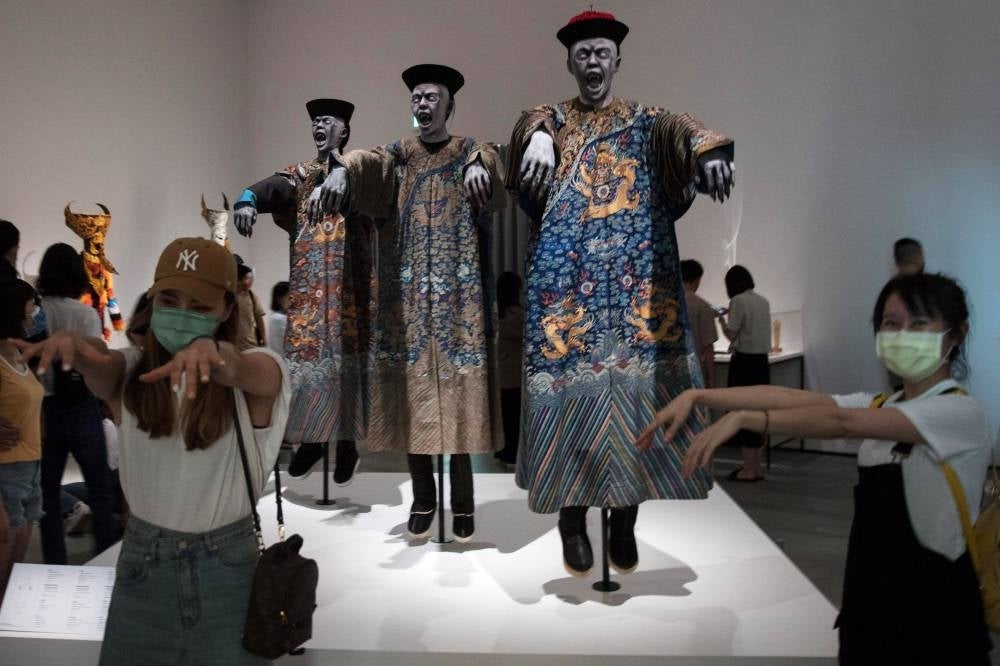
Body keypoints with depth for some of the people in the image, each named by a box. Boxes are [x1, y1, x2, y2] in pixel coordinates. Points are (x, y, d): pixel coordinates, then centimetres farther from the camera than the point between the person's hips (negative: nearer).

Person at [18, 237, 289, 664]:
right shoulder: (135, 368, -2)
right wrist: (74, 343, -47)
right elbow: (103, 369, -24)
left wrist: (214, 351, -57)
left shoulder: (257, 373, -11)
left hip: (224, 559, -2)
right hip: (143, 555, 3)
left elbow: (237, 369, -34)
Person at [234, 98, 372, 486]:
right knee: (304, 354, 2)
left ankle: (347, 443, 5)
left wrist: (338, 163, -18)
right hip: (306, 284, 3)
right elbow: (269, 188, -6)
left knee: (345, 355, -4)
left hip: (348, 283, -3)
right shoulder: (299, 174, 14)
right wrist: (247, 200, -26)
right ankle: (312, 439, 14)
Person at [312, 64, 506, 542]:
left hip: (459, 298, -1)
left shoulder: (471, 152, 8)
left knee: (459, 394, -2)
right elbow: (365, 161, -14)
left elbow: (487, 162, -17)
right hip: (407, 296, 2)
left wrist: (477, 166, -42)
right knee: (412, 394, 3)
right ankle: (423, 497, 16)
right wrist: (340, 170, -37)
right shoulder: (397, 157, 10)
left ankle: (462, 500, 10)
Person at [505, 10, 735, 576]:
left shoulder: (644, 120, 15)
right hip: (566, 271, 0)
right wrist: (539, 138, -33)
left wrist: (709, 148, -32)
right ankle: (573, 518, 7)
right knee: (569, 373, -6)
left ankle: (626, 518, 9)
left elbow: (681, 129, -7)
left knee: (634, 379, -4)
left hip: (636, 272, 0)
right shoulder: (552, 118, 17)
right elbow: (532, 126, -7)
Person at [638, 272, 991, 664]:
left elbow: (840, 422, -28)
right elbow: (786, 396, -6)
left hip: (933, 615, -6)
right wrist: (696, 396, -16)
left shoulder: (962, 413, -14)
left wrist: (743, 419, -33)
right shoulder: (879, 407, 8)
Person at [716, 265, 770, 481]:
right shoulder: (763, 301, 11)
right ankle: (756, 468, 18)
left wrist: (723, 321, 7)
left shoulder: (738, 300, -11)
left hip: (744, 362, -7)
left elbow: (731, 334, -12)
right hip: (761, 361, 7)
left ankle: (748, 470, 4)